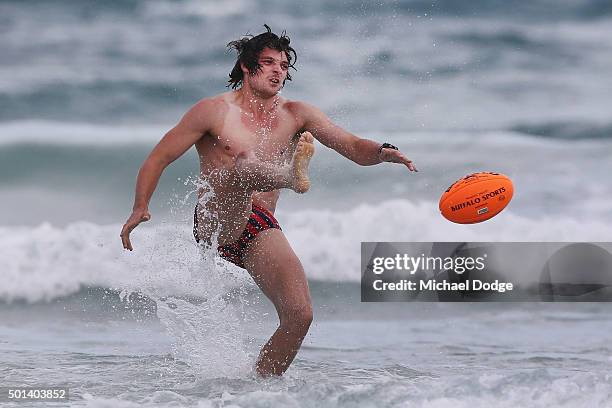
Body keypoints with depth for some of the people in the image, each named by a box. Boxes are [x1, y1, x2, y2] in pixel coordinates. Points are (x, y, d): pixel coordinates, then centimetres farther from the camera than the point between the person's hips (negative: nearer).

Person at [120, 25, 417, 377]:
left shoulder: (296, 115, 12)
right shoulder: (215, 111, 3)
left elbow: (353, 146, 1)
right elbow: (159, 158, 4)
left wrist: (382, 152, -22)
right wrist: (141, 207, -10)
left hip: (260, 229, 4)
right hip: (215, 224, -4)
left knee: (300, 315, -13)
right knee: (244, 165, -33)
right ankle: (295, 175, -63)